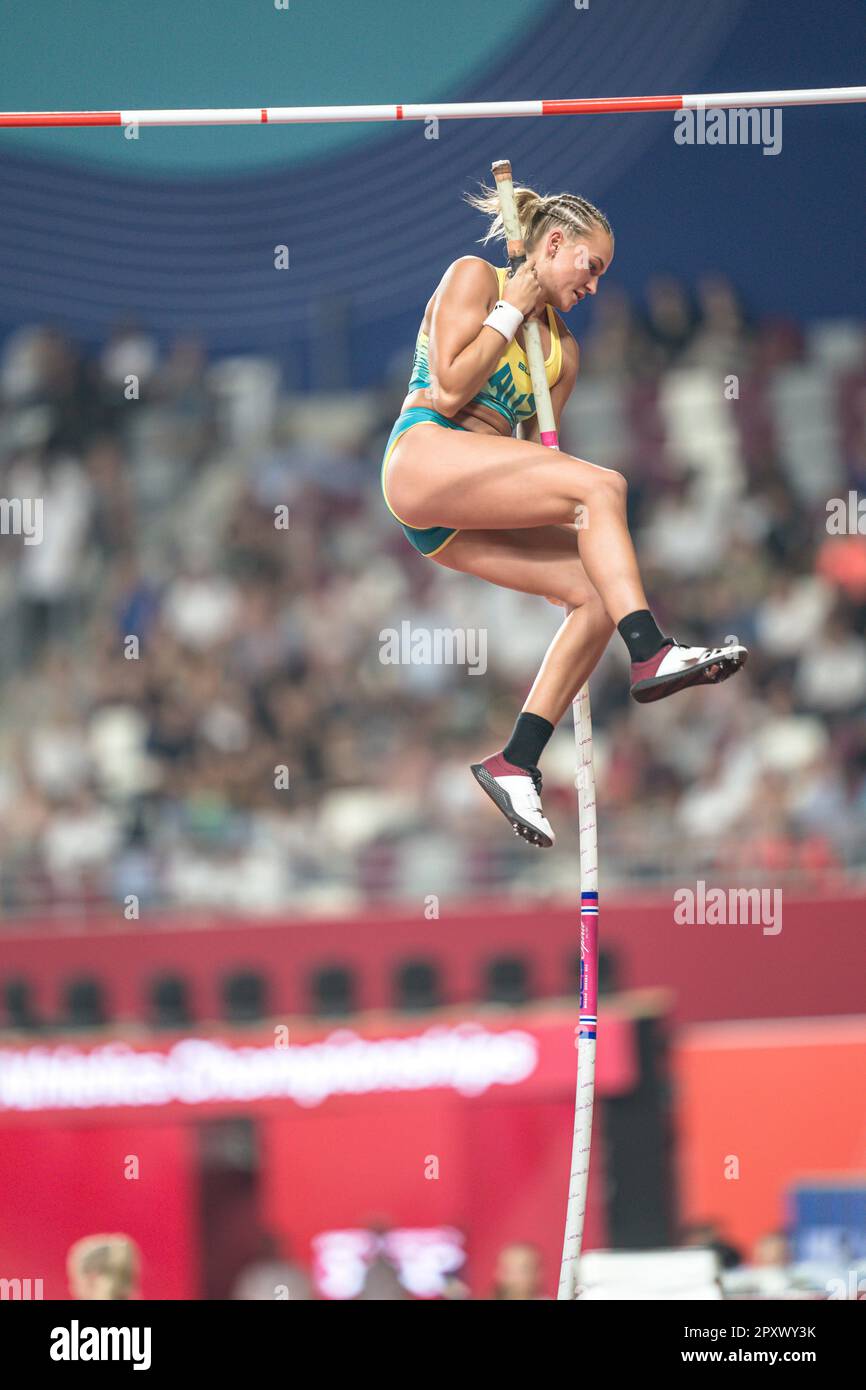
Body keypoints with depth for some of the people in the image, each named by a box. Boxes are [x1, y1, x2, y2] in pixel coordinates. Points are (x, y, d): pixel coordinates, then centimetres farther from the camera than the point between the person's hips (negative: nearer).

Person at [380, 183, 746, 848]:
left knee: (597, 588, -12)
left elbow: (534, 456, 20)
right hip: (425, 456, -8)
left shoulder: (562, 348, 24)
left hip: (465, 520, 8)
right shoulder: (473, 277, 5)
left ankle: (517, 761, -12)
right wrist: (511, 312, -1)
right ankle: (653, 655, -35)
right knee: (601, 485, -24)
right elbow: (449, 390, -8)